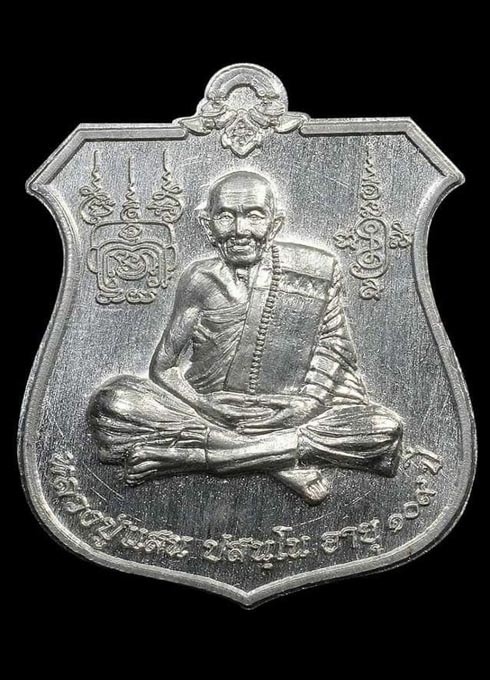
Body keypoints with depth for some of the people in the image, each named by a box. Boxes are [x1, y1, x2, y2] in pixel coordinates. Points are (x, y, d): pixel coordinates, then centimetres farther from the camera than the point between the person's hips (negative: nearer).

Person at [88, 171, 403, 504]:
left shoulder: (318, 270, 3)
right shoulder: (201, 279, 4)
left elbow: (334, 351, 8)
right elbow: (164, 366, 2)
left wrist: (307, 403, -11)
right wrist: (205, 408, -17)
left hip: (289, 414, 1)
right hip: (205, 407, 0)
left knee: (386, 429, -25)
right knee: (110, 404, -23)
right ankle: (284, 458, -26)